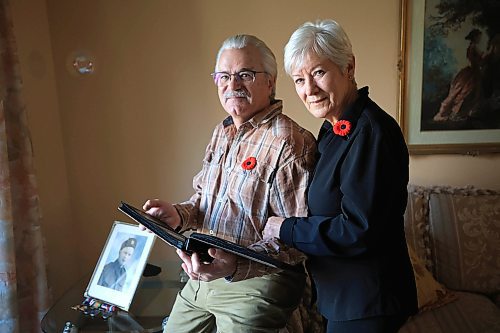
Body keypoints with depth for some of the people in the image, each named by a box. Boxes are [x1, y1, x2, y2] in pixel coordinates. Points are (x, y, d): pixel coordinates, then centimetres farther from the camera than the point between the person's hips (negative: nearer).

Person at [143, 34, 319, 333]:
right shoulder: (222, 133, 7)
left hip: (253, 285, -8)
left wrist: (237, 265, -33)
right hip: (201, 277, 8)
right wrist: (179, 214, -3)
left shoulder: (288, 143, -20)